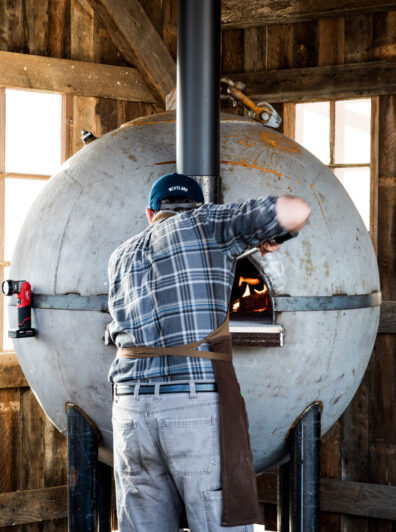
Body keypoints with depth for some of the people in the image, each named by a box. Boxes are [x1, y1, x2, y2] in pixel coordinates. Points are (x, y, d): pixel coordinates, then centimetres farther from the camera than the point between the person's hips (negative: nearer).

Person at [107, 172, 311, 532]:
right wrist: (270, 233, 16)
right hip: (200, 410, -5)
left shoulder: (120, 258, 20)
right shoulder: (206, 223, 5)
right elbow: (295, 212, -5)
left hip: (133, 414, 5)